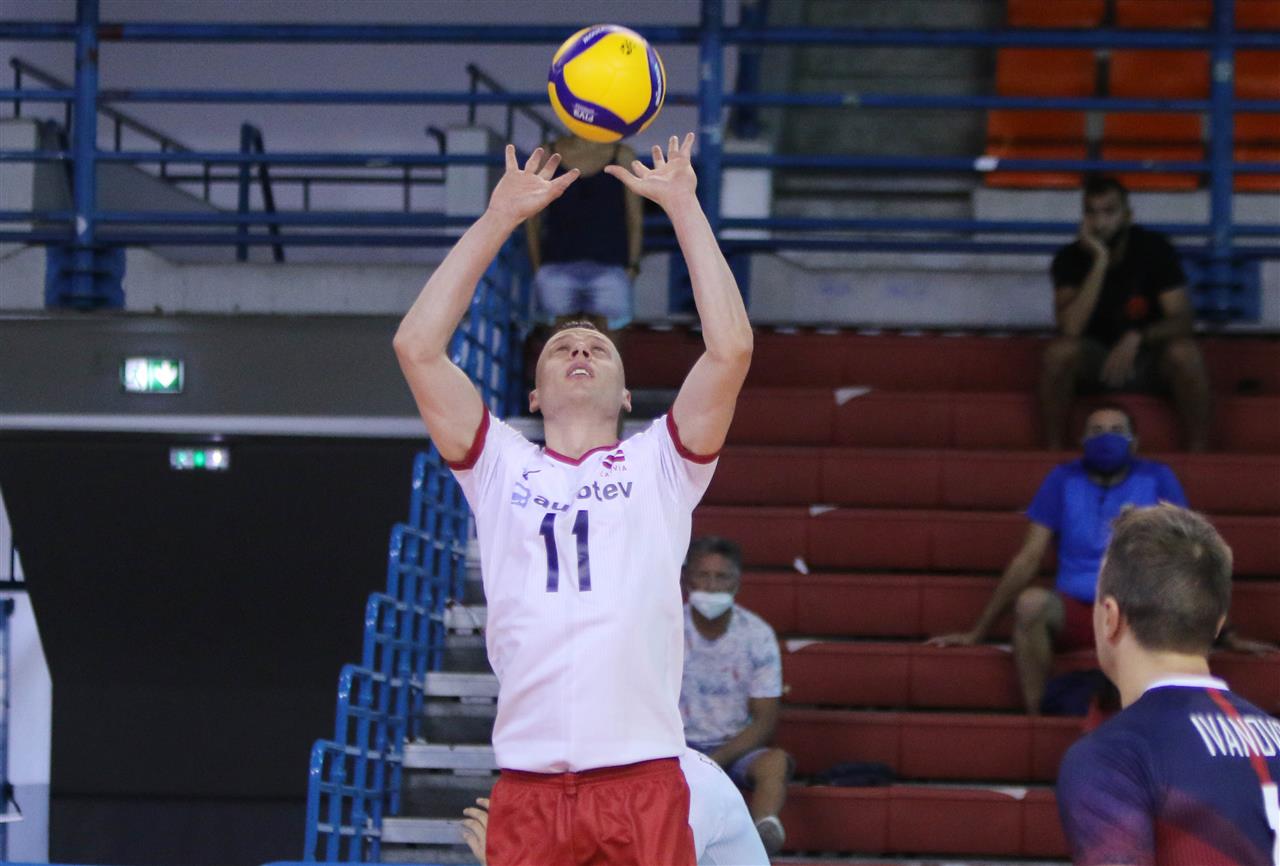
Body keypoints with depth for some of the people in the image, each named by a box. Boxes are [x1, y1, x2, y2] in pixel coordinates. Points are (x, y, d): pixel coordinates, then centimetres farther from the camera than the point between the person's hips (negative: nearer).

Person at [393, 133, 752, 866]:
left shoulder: (658, 467, 15)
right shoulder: (501, 467, 17)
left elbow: (732, 348, 2)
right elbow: (417, 346, 8)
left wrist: (683, 206, 6)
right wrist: (501, 216, 10)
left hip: (644, 782, -1)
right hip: (527, 788, 1)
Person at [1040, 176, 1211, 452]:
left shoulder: (1155, 249, -12)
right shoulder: (1070, 259, -12)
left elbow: (1183, 320, -17)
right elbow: (1070, 328, -27)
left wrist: (1136, 337, -35)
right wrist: (1100, 262, -31)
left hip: (1148, 362, 0)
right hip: (1093, 364, 0)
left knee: (1184, 352, -33)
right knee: (1059, 351, -32)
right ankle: (1053, 455, -20)